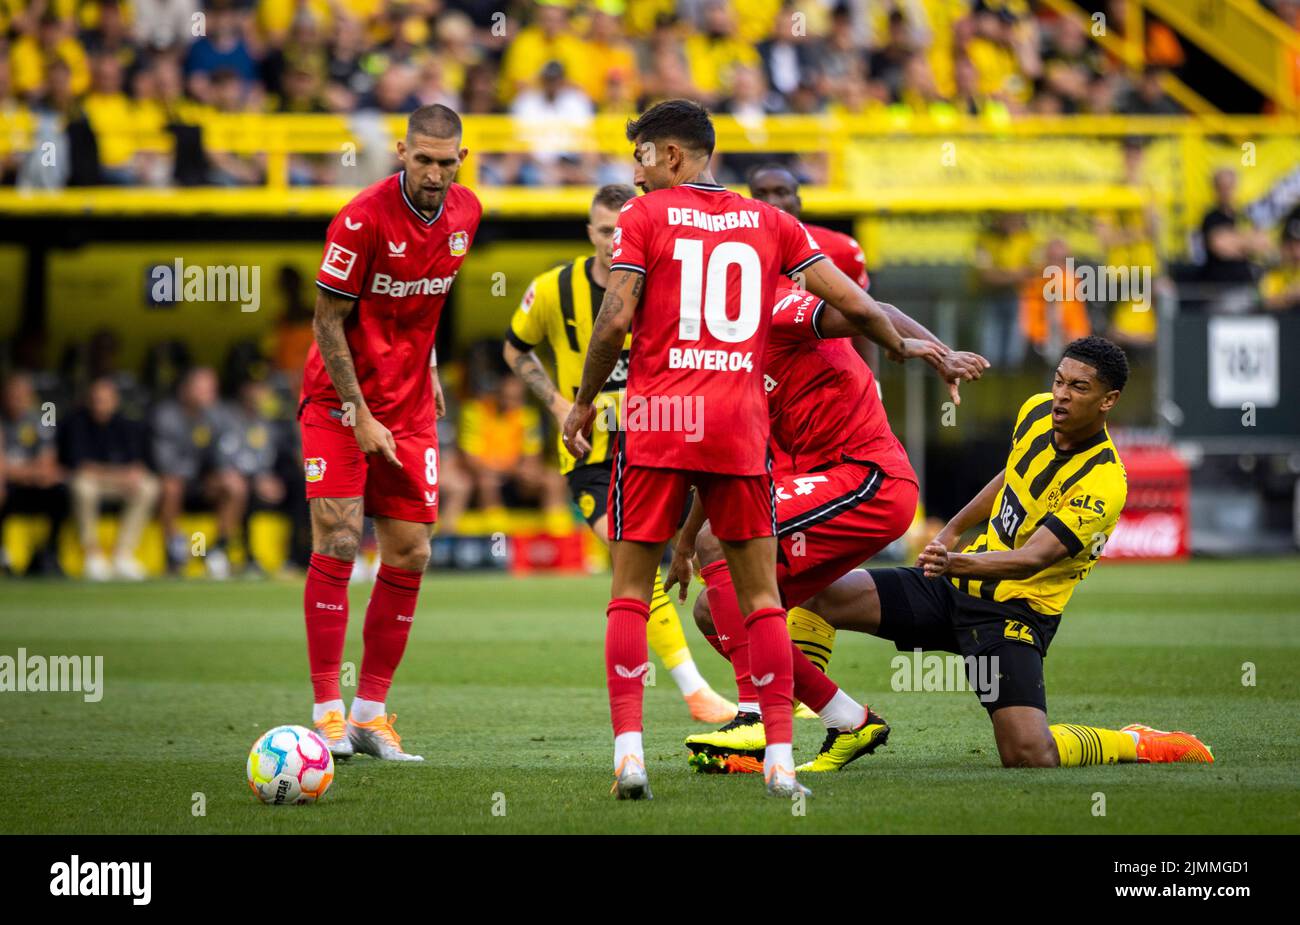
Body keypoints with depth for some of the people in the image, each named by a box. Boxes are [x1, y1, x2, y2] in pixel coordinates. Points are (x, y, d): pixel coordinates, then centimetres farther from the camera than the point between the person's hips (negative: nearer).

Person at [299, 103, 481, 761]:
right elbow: (328, 320, -14)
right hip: (340, 398, -6)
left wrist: (427, 366, 15)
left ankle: (370, 713, 10)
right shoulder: (363, 219, -19)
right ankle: (327, 712, -8)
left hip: (410, 405, 6)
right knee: (337, 543, -13)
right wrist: (361, 416, -16)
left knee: (409, 556, 2)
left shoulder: (465, 214, 0)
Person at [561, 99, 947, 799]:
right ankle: (779, 757, 3)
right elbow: (854, 305, 10)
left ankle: (628, 749, -6)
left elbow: (615, 320, -8)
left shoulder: (644, 216, 2)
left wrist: (583, 402, 5)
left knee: (631, 590, 5)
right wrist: (904, 346, 29)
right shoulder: (769, 223, 11)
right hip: (739, 425, 2)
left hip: (657, 423, -2)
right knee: (761, 596, 9)